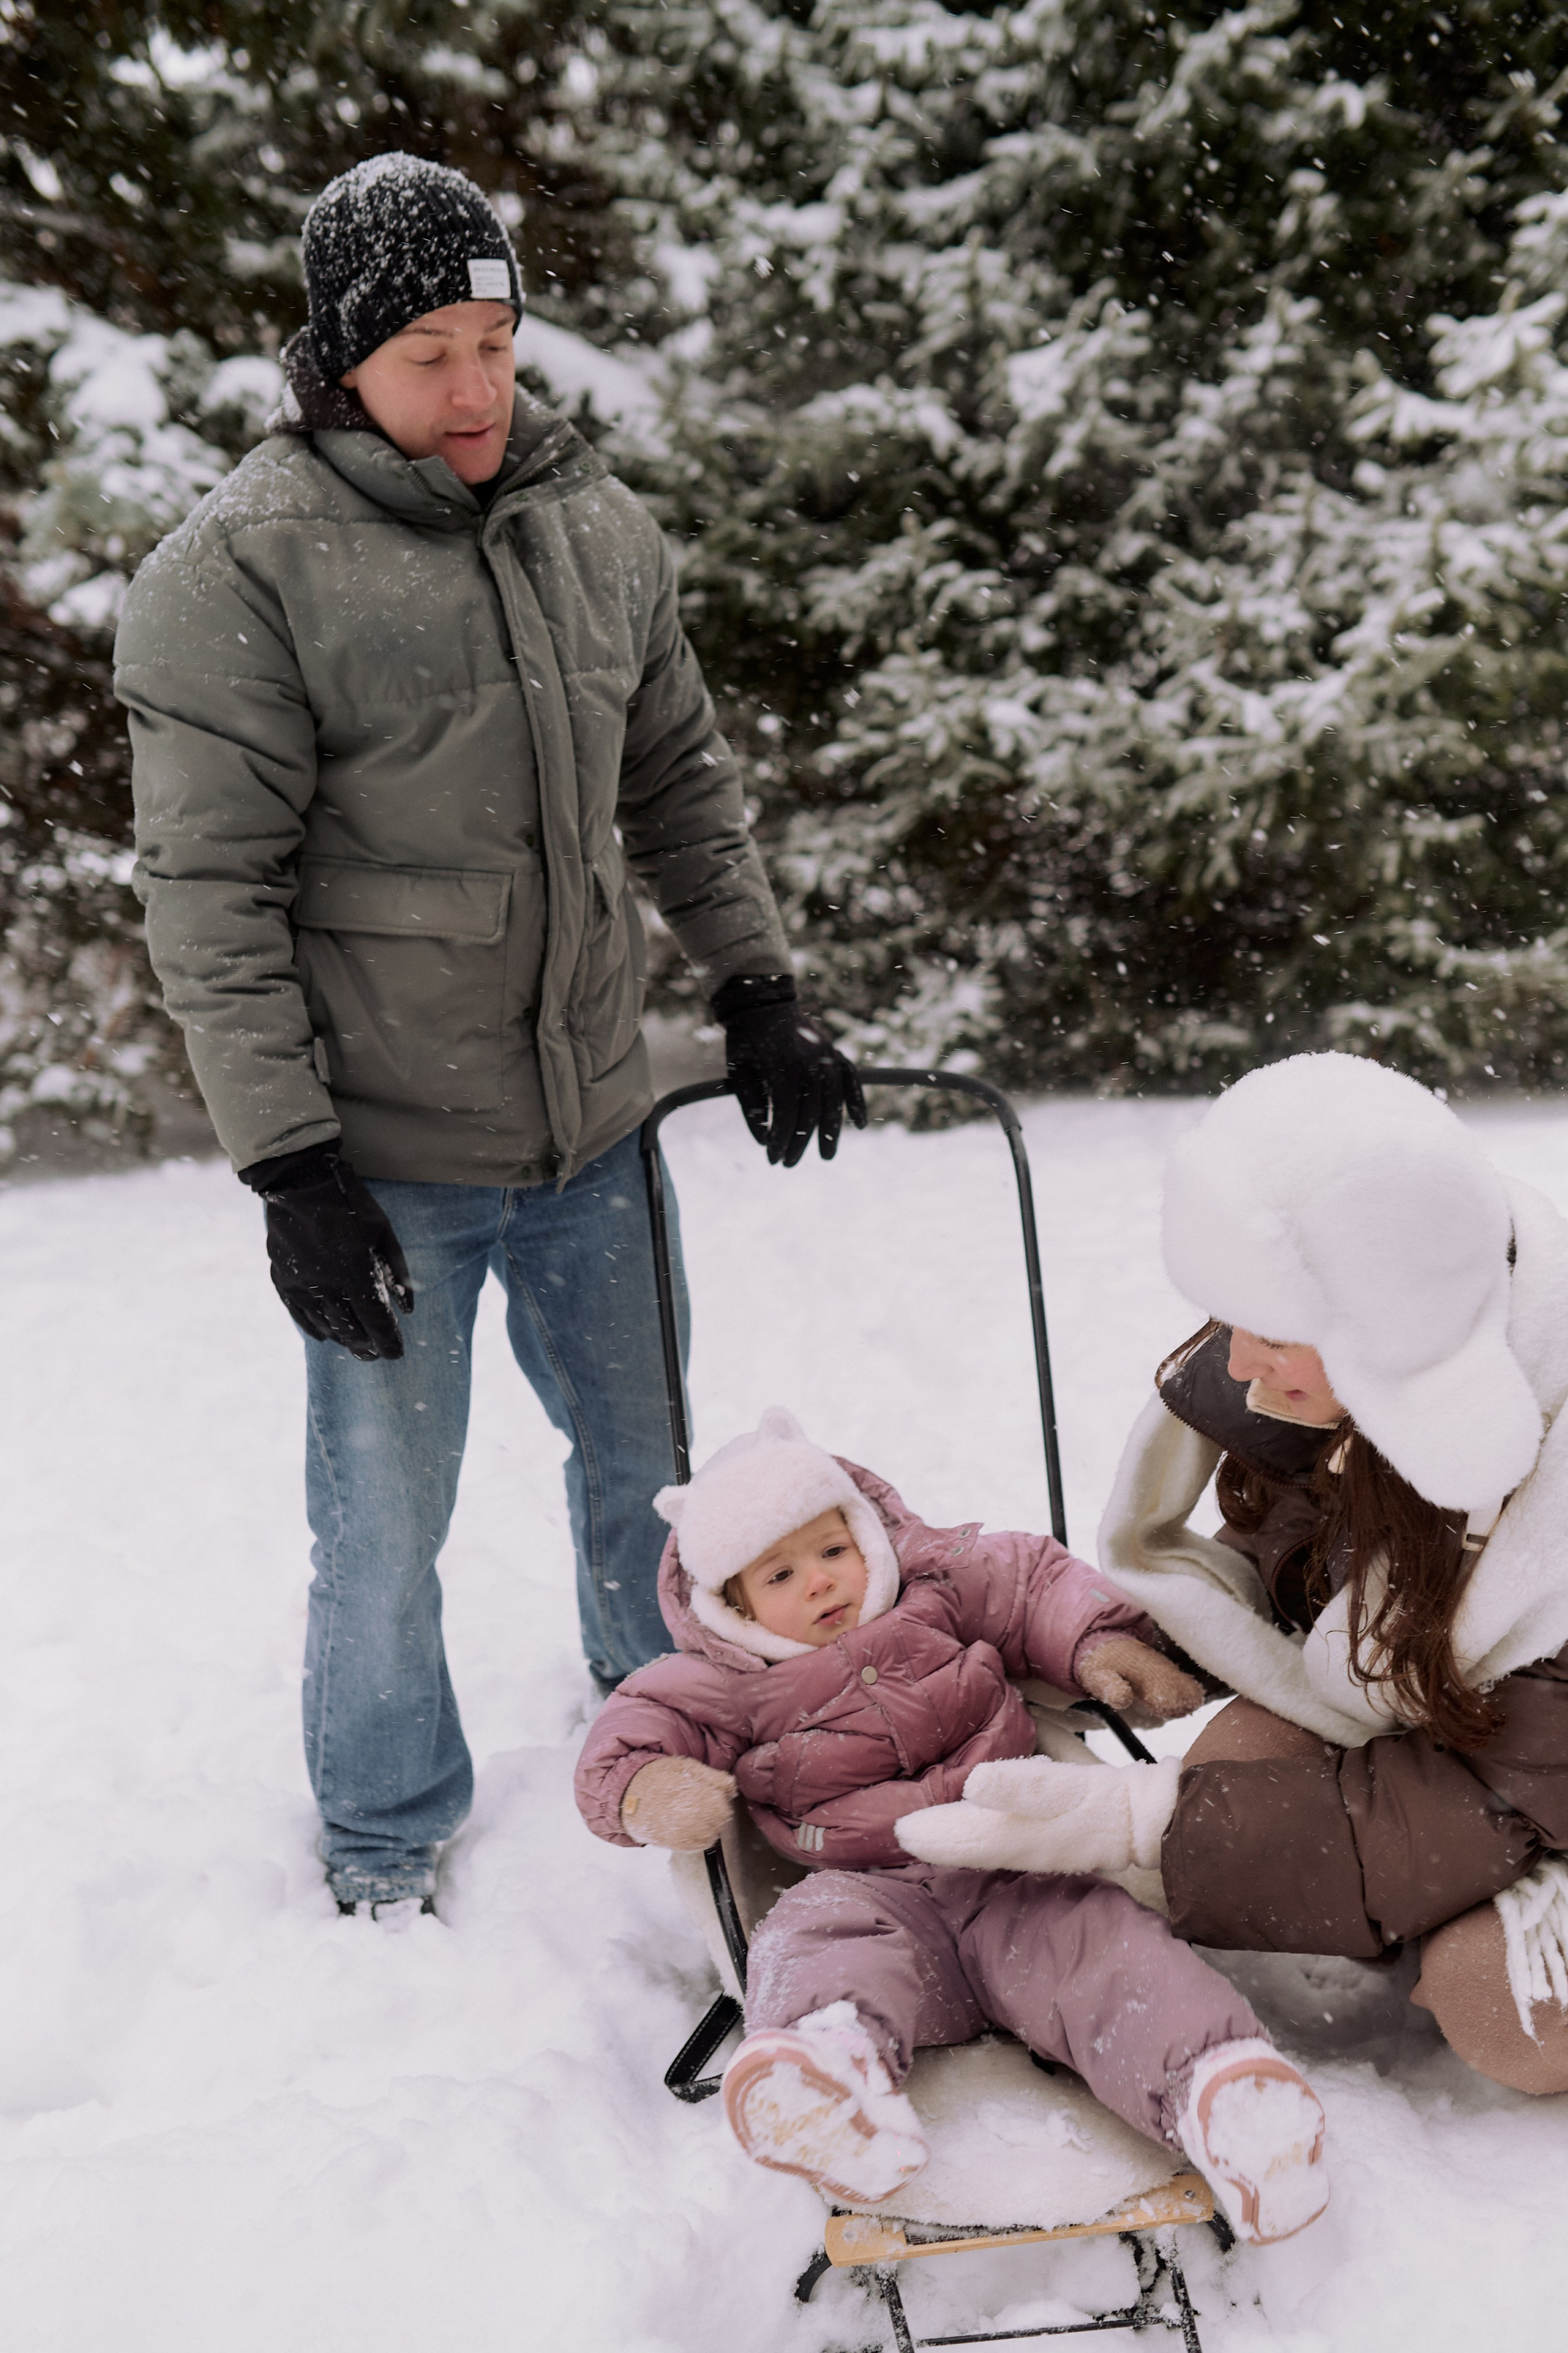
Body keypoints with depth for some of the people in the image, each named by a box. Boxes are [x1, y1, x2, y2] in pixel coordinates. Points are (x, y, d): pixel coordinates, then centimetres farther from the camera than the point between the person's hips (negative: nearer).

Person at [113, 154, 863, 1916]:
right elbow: (209, 897, -14)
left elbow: (680, 784, 15)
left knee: (643, 1457, 20)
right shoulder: (237, 573, -13)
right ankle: (387, 1851, 31)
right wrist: (290, 1165, -17)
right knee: (388, 1521, 7)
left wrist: (759, 992, 11)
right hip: (384, 1155, -5)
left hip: (590, 1124, 5)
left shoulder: (598, 529, 4)